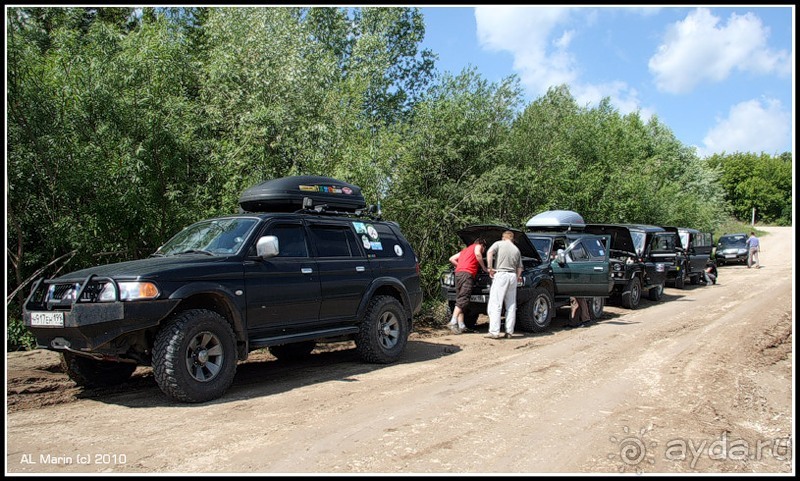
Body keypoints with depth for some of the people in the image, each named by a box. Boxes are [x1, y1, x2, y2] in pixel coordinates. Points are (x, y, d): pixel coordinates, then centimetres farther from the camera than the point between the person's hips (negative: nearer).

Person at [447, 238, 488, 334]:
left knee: (460, 299, 7)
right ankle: (453, 322, -27)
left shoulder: (465, 249, 34)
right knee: (463, 299, -15)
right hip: (467, 274, -8)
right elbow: (477, 254, -10)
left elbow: (452, 259, 29)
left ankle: (461, 325, 4)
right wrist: (484, 268, -3)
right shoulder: (478, 246, 14)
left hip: (458, 273, 8)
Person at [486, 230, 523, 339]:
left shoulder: (499, 244, 6)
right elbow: (519, 267, 19)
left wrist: (490, 267, -8)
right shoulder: (517, 249, 21)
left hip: (500, 274, -5)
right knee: (511, 306, 10)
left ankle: (494, 332, -12)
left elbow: (489, 253, -13)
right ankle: (509, 331, 11)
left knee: (495, 305, -6)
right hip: (513, 276, 5)